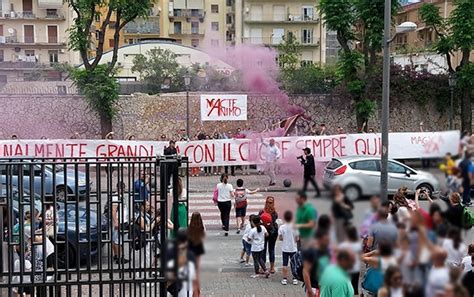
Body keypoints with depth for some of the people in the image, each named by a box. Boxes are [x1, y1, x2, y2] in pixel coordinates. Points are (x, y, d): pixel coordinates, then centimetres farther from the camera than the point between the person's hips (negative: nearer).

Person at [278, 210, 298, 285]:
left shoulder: (281, 227, -8)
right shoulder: (294, 227, -10)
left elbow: (280, 238, -6)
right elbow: (297, 238, -8)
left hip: (285, 249, 0)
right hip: (293, 248, 0)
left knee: (285, 264, 7)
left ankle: (285, 279, 8)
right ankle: (295, 279, 11)